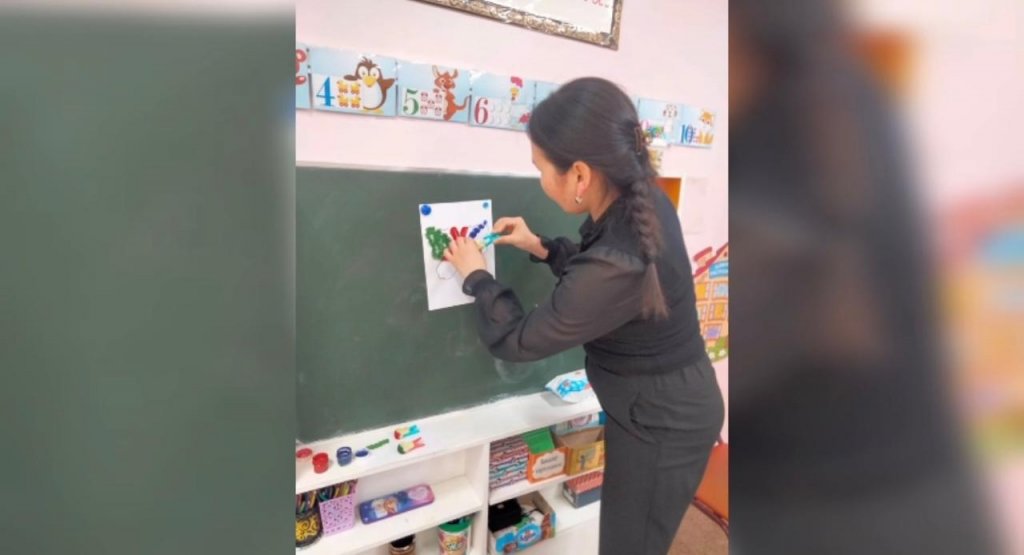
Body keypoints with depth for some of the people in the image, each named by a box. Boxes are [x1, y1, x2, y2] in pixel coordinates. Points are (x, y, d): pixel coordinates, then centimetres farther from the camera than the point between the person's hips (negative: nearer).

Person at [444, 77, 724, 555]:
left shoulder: (617, 266, -39)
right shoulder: (641, 202, -12)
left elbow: (517, 340, -23)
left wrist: (475, 276, -9)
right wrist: (542, 248, 3)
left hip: (662, 426, -8)